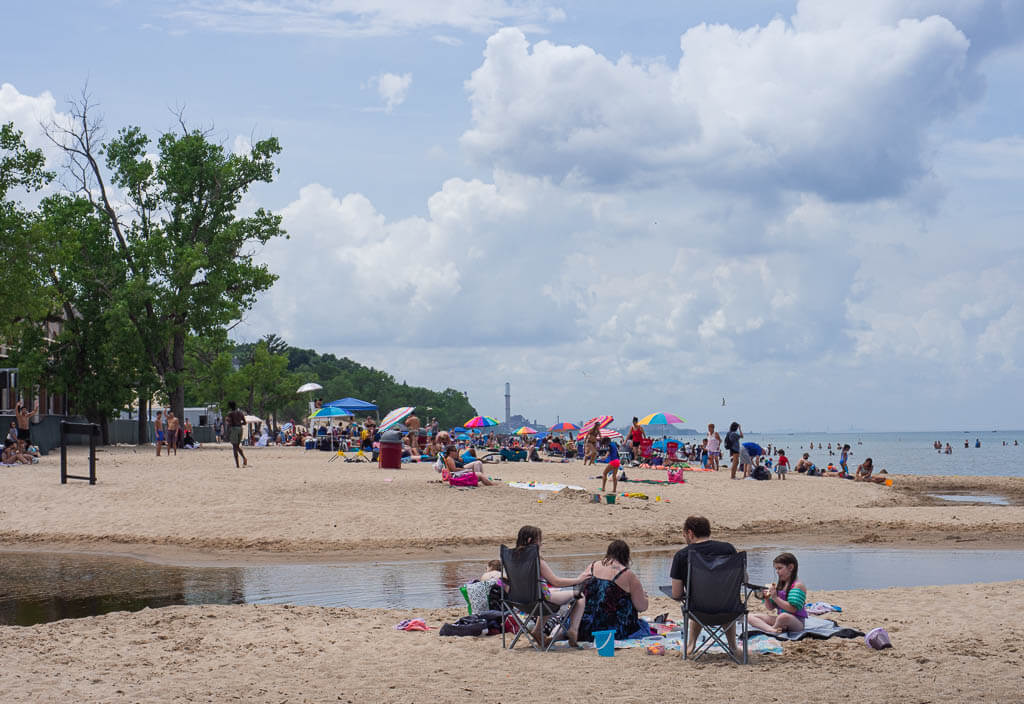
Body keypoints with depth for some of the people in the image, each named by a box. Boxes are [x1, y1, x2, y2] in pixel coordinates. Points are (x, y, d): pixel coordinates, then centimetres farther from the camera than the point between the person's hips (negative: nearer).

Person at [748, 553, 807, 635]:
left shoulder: (798, 585, -10)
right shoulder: (779, 585, 12)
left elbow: (792, 609, -21)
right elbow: (771, 607, 16)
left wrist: (775, 597, -19)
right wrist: (766, 598, -5)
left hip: (796, 622, -8)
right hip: (779, 618, 8)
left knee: (784, 616, -43)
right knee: (750, 617, -4)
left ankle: (774, 627, -10)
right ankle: (772, 630, -30)